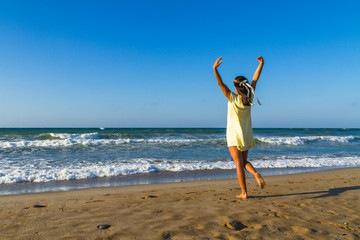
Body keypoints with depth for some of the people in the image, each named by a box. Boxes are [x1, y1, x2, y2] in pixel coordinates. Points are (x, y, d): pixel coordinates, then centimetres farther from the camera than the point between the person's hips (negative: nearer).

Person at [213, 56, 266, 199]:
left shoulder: (233, 98, -15)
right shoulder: (249, 98, -3)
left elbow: (221, 84, -22)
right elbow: (255, 79, 6)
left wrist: (215, 69, -25)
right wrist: (261, 64, 14)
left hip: (234, 136, -5)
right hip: (246, 136, 5)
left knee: (239, 164, 0)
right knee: (244, 161, 20)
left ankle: (244, 193, 3)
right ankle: (256, 174, -7)